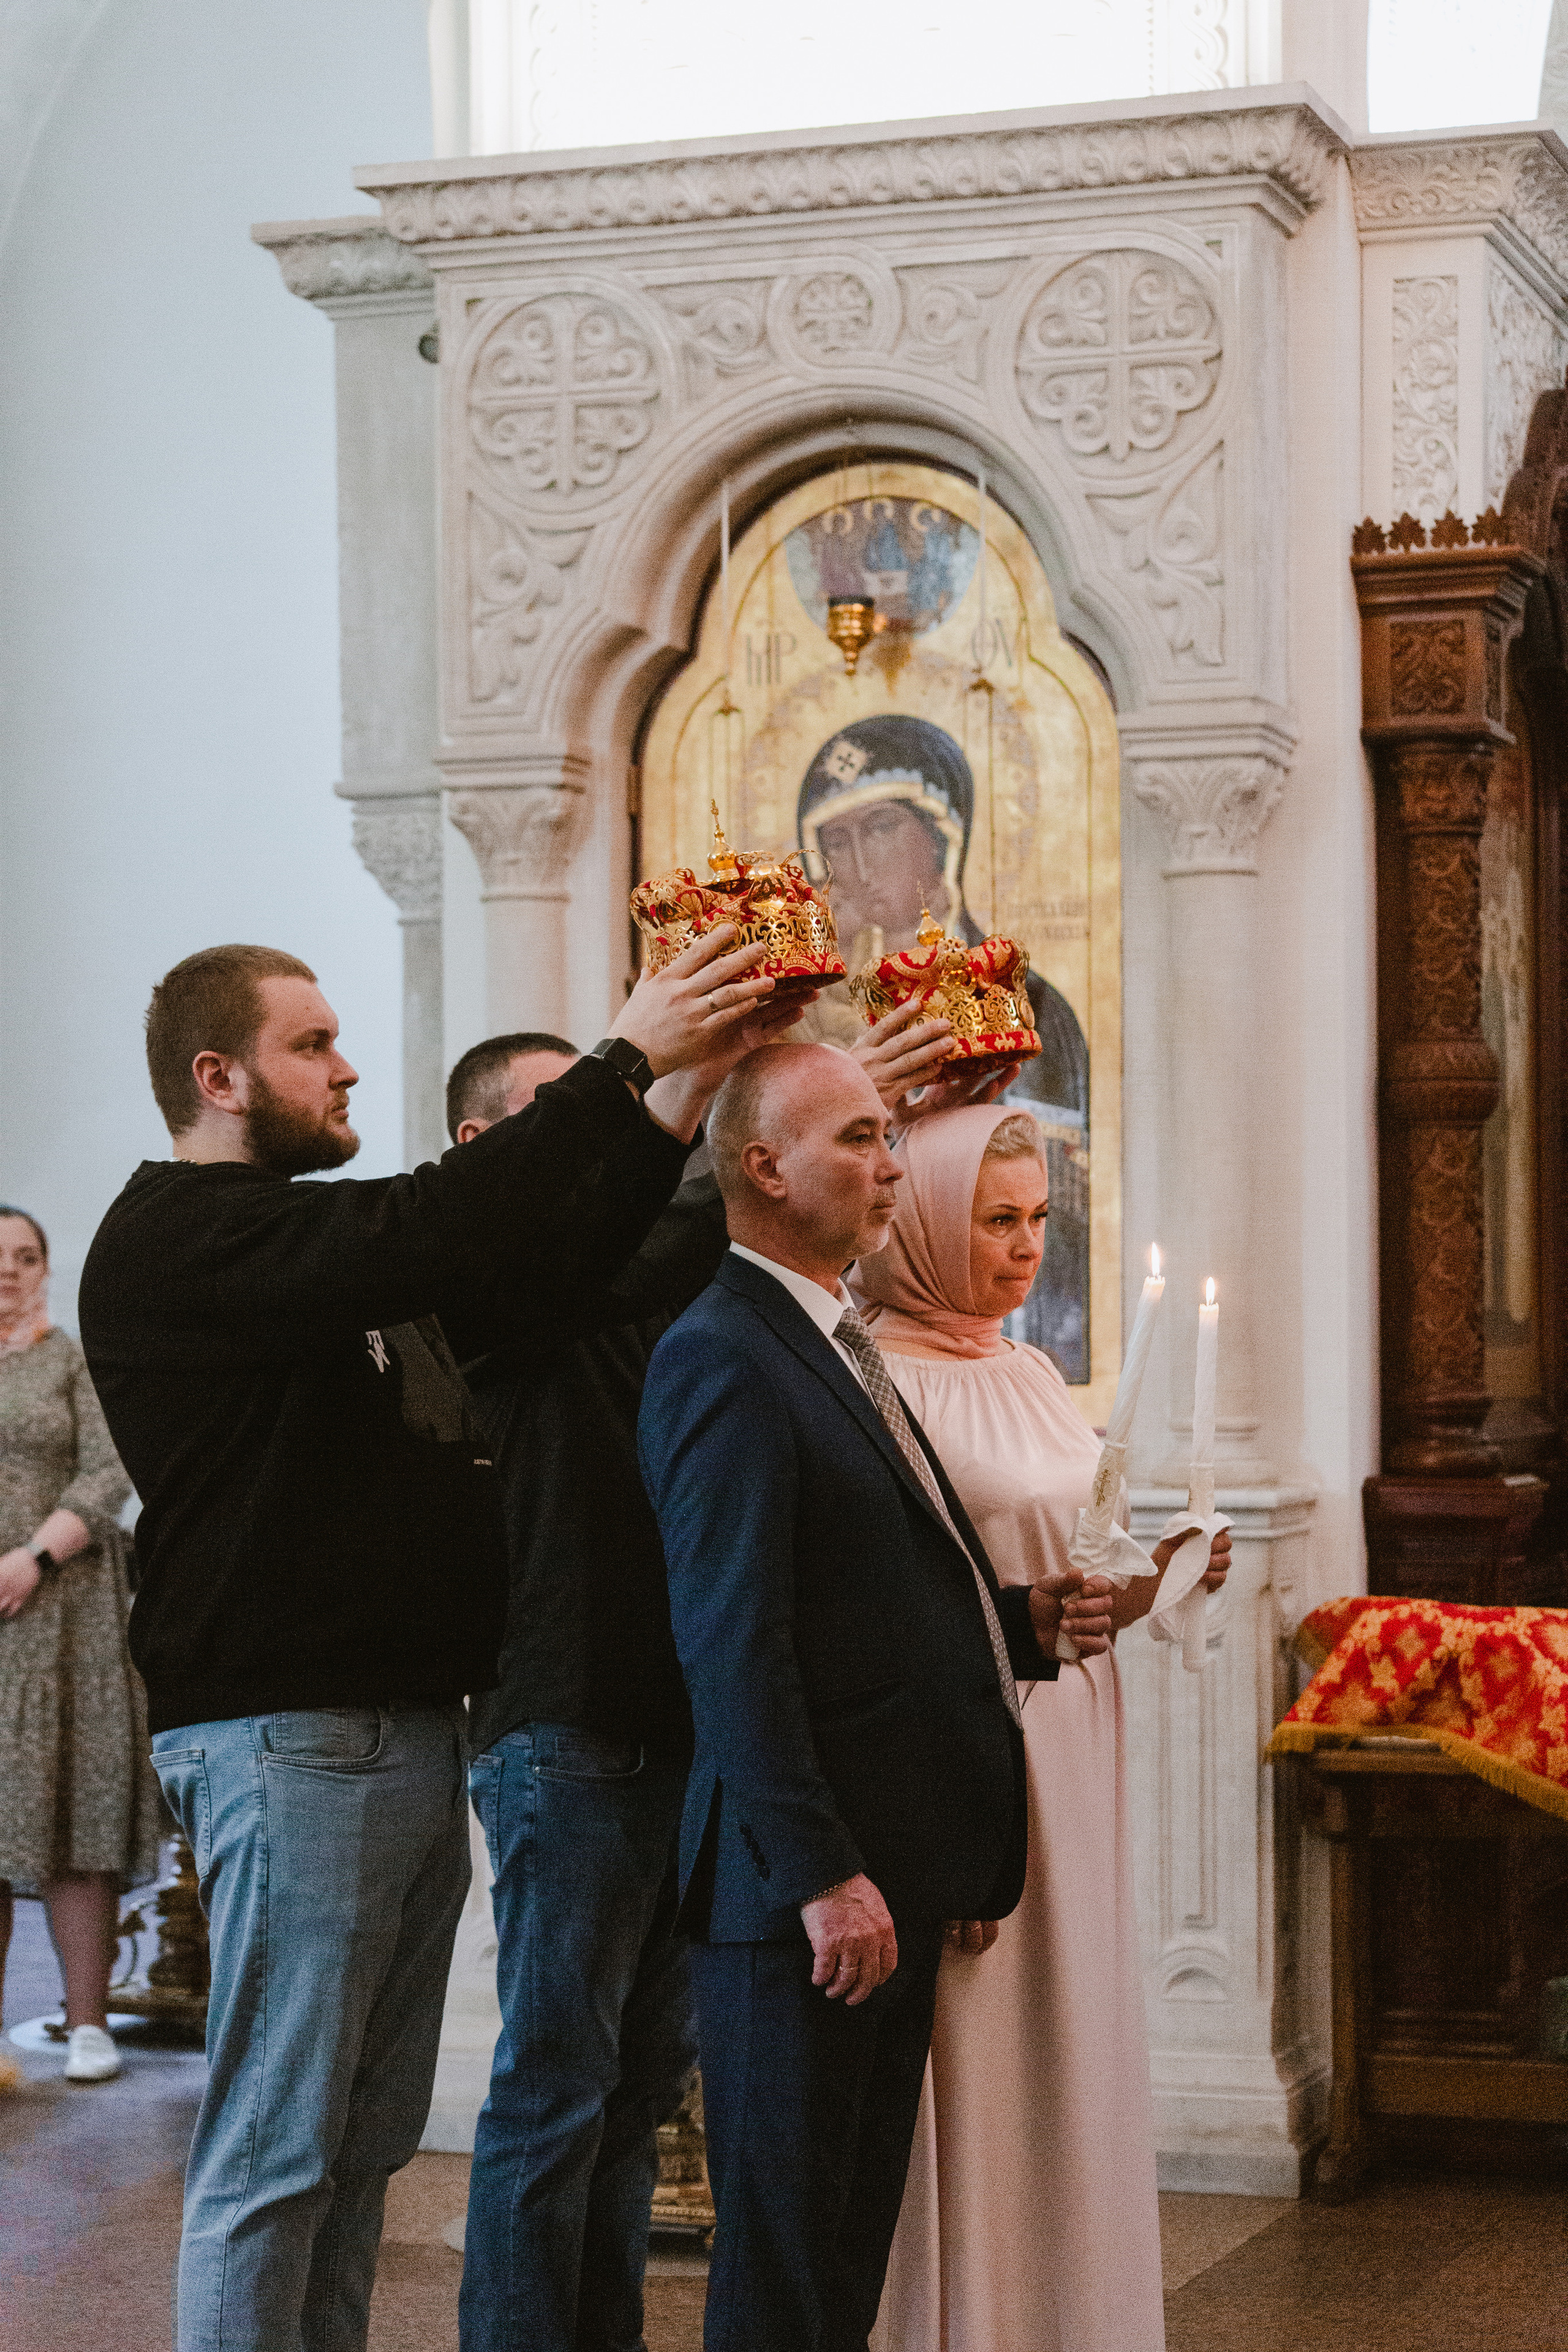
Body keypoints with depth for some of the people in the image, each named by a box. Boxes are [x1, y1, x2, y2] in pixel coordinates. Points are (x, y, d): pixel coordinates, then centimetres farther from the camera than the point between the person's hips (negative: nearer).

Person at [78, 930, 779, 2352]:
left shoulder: (315, 1243, 20)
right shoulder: (177, 1237, -11)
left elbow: (535, 1273, 14)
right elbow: (433, 1237, -25)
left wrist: (675, 1109, 1)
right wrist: (624, 1062, -21)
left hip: (409, 1730, 10)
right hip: (290, 1741, -10)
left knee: (368, 2141, 12)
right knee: (277, 2155, -6)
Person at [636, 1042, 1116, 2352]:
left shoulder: (843, 1349, 18)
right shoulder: (723, 1359, -14)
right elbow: (733, 1643, -20)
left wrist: (1022, 1618, 6)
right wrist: (821, 1874, -23)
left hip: (896, 1878, 10)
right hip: (803, 1894, -10)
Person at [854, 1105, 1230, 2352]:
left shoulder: (1033, 1375, 14)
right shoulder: (882, 1381, -11)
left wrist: (1147, 1583, 4)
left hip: (1072, 1758, 8)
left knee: (1079, 2069, 11)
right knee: (974, 2084, -4)